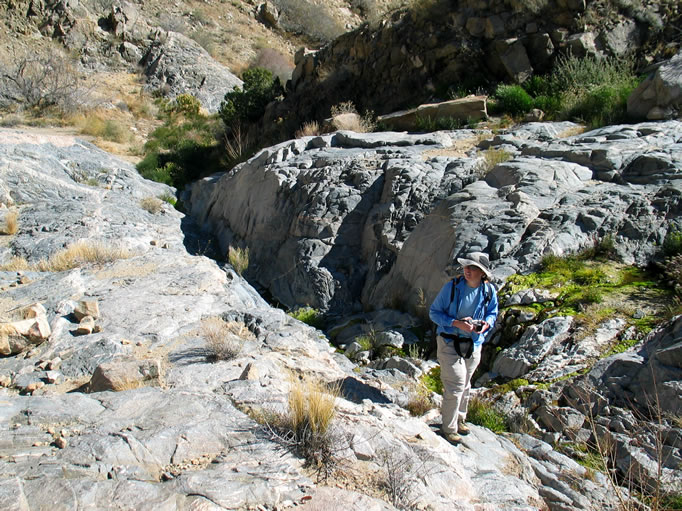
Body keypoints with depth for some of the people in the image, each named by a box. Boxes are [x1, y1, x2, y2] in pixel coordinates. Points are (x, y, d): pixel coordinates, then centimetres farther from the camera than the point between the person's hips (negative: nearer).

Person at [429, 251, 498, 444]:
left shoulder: (489, 291, -4)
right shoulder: (452, 287, -15)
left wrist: (486, 324, -11)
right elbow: (434, 312, -10)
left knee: (465, 385, 19)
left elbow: (493, 313, 13)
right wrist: (457, 323, -24)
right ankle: (448, 427, 8)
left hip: (473, 344, 4)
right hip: (450, 343, -4)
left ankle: (459, 419, 39)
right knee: (455, 386, -8)